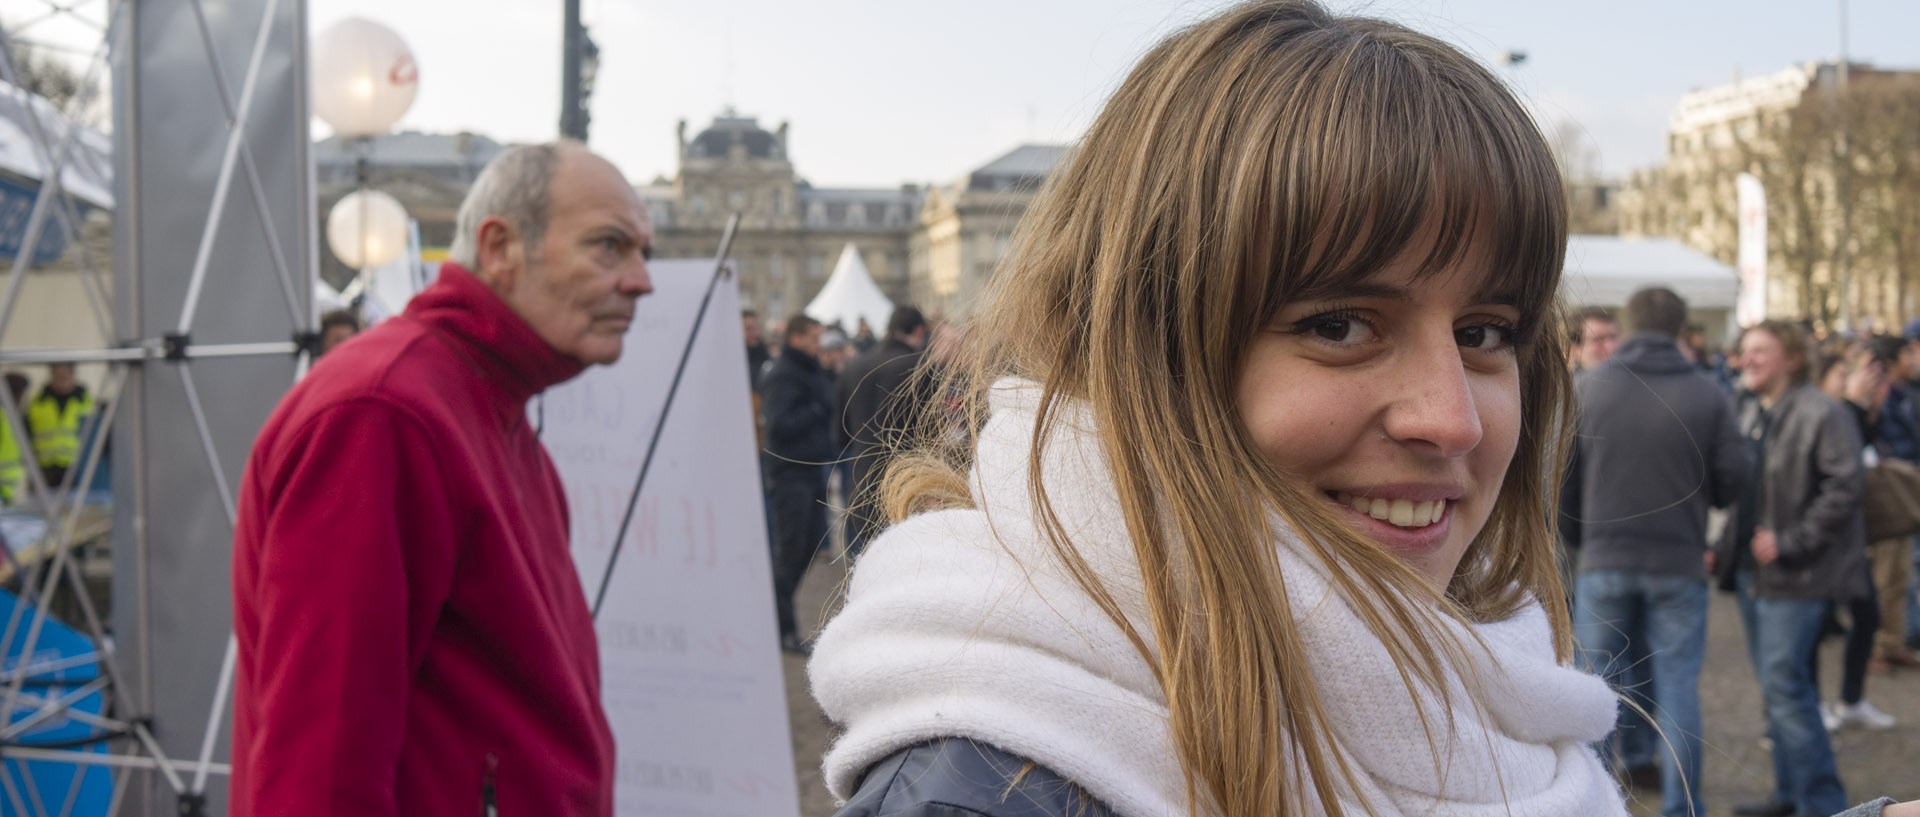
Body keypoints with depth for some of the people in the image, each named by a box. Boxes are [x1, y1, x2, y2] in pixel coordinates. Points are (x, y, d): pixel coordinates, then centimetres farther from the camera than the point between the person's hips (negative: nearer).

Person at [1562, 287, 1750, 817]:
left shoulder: (1585, 387, -3)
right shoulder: (1707, 394, -3)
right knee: (1678, 684, 6)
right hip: (1680, 563, 0)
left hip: (1604, 560, 0)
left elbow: (1560, 474, -1)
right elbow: (1735, 478, -3)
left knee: (1600, 682, 9)